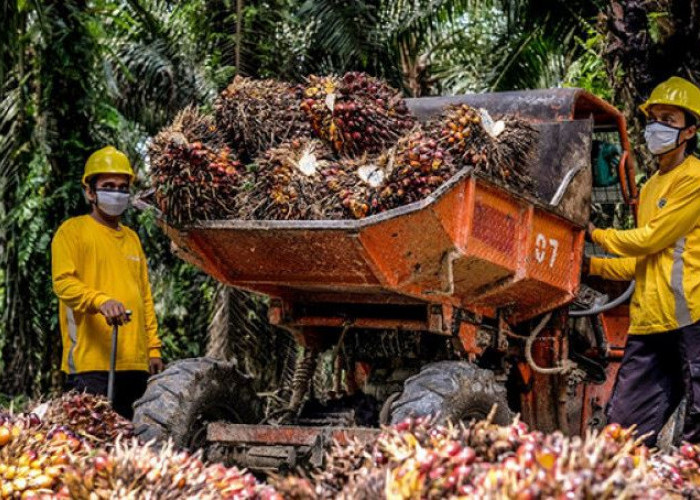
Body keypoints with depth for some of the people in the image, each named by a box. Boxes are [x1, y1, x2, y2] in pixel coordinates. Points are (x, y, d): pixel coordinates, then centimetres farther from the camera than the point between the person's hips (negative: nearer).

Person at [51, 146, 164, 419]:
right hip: (91, 361, -7)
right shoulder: (73, 230, 3)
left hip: (135, 362, 7)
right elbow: (63, 283, -11)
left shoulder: (131, 238, 23)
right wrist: (101, 300, -29)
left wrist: (153, 347, 16)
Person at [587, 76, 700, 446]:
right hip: (649, 323, 8)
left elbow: (651, 239, -9)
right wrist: (592, 265, 15)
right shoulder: (650, 188, 22)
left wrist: (596, 234, 5)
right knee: (624, 428, 7)